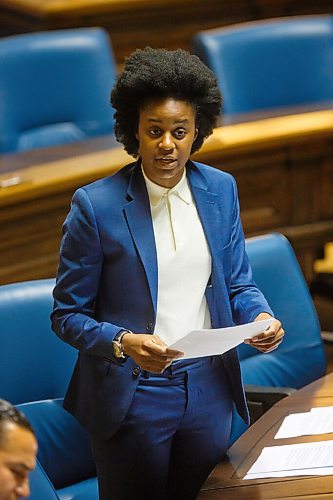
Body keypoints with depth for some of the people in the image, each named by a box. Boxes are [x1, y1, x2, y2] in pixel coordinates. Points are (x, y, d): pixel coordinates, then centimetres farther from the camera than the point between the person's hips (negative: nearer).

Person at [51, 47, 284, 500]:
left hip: (209, 389, 4)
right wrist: (122, 343, -26)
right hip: (132, 393, -4)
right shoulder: (96, 206, -13)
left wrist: (261, 317, -12)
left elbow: (237, 283, 9)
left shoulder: (220, 190, 1)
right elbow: (68, 314, -9)